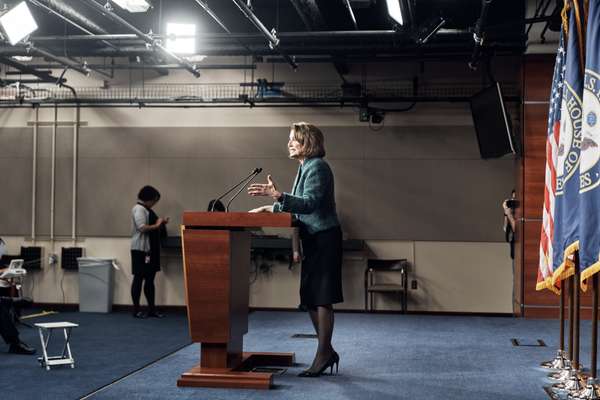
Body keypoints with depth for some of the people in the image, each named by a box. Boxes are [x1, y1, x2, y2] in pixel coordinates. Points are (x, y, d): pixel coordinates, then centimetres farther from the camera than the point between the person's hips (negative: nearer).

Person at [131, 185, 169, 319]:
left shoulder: (147, 209, 19)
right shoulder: (139, 209, -10)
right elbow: (142, 228, -21)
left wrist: (160, 223, 11)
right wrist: (156, 225, -12)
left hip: (150, 249, 10)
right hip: (141, 249, -10)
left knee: (150, 279, 10)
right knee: (139, 278, -4)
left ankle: (152, 309, 14)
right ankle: (136, 309, 1)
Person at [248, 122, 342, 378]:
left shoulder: (317, 167, -13)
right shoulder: (306, 167, 17)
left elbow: (310, 203, -25)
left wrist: (277, 196, -34)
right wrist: (271, 208, 18)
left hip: (324, 239, -10)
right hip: (313, 241, 10)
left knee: (321, 299, -6)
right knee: (310, 299, 11)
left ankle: (323, 354, 0)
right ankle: (326, 352, 19)